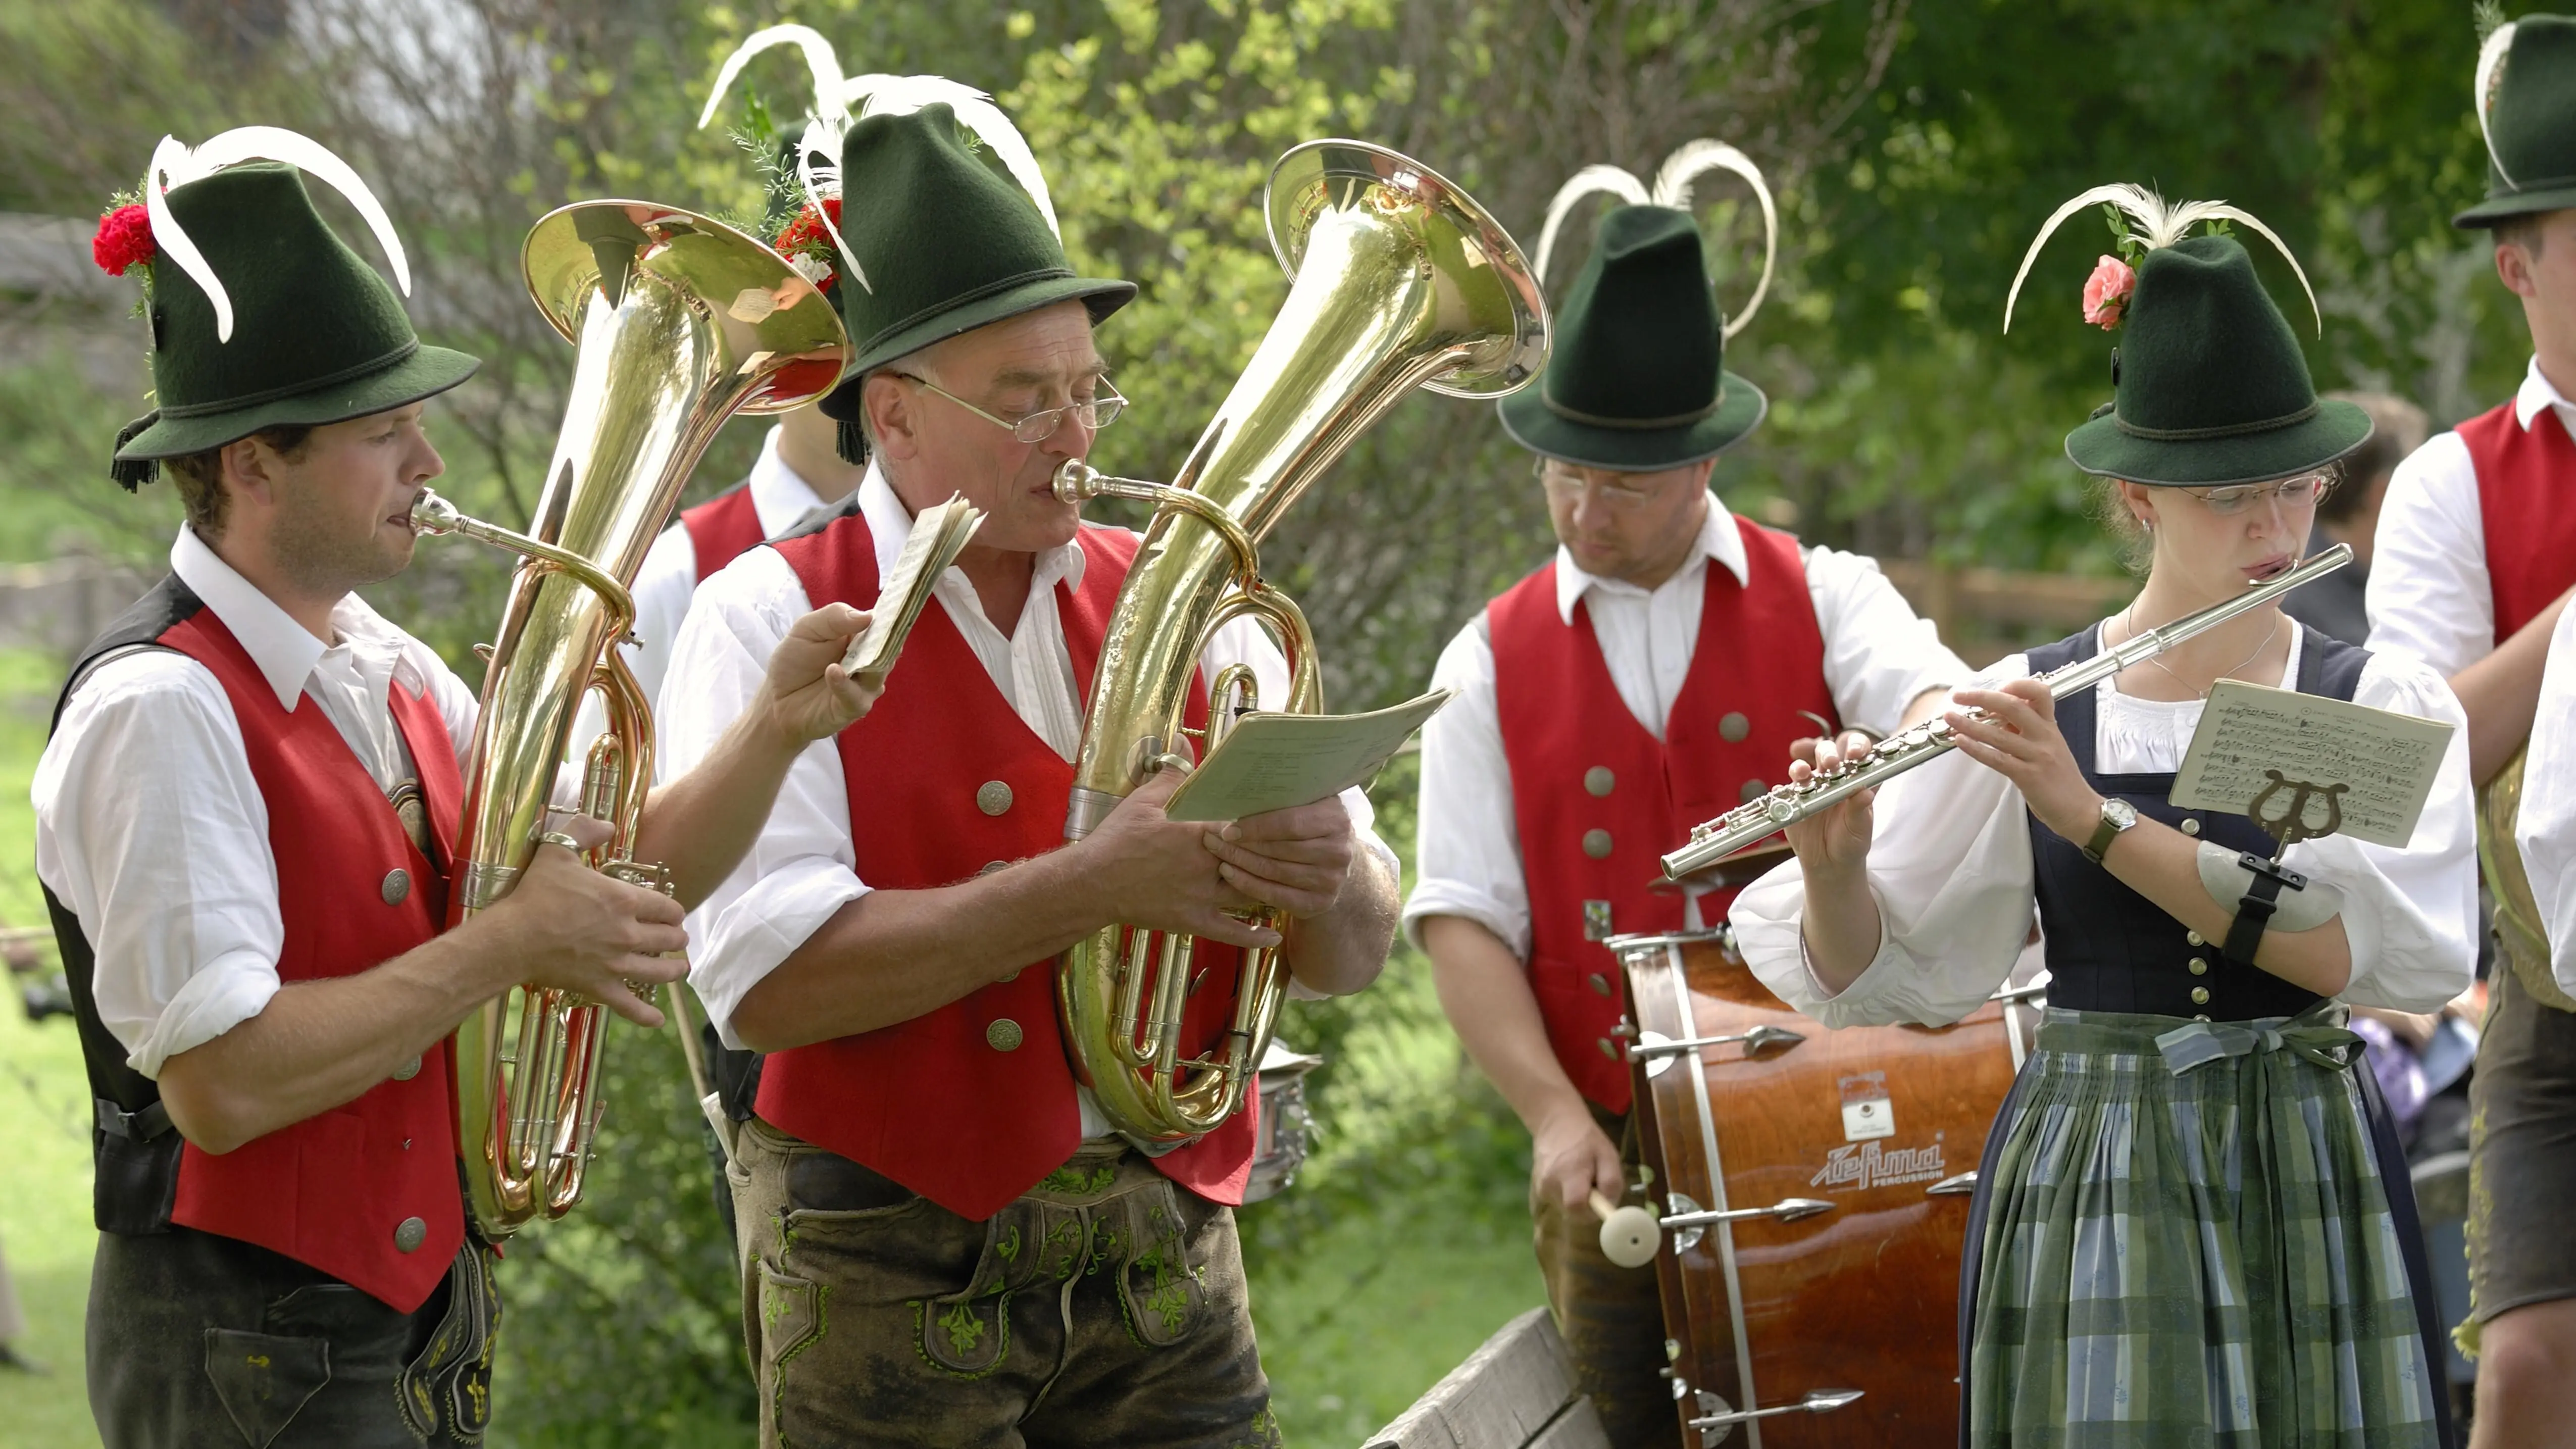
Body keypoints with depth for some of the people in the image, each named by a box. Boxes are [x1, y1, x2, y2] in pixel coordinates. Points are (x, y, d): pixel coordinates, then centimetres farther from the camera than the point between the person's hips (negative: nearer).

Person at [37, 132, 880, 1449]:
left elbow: (617, 881, 10)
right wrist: (510, 945, -20)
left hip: (419, 1325, 8)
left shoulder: (388, 674, 8)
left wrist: (773, 731, -6)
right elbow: (218, 1081, -25)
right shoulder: (159, 710, -18)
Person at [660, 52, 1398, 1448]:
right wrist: (1092, 885, -23)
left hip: (1166, 1265, 4)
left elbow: (1351, 958, 8)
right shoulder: (769, 619, -3)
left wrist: (1325, 872, -16)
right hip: (897, 1276, -4)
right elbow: (764, 977, -18)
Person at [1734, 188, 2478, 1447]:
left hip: (2306, 1192, 0)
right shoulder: (2020, 709, 2)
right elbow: (1880, 975, 5)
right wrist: (1835, 866, -17)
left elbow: (2395, 951, -18)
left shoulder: (2385, 706, -1)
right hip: (2080, 1187, 0)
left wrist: (2095, 819, -20)